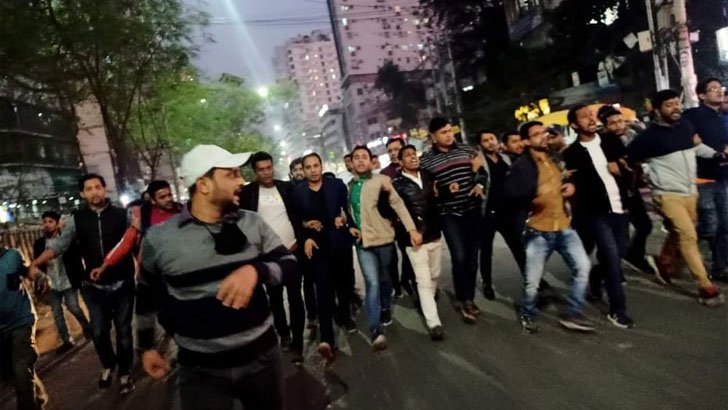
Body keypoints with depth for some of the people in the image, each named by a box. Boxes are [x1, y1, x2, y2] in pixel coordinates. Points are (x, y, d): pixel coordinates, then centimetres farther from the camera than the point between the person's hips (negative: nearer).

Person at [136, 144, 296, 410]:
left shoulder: (253, 222, -3)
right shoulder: (159, 238, -5)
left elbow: (290, 264, -1)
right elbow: (147, 294, 10)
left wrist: (256, 270, -21)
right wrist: (146, 347, 18)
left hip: (262, 355, 2)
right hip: (200, 368, -2)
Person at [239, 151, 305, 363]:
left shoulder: (287, 187, 3)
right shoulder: (247, 192, -3)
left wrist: (299, 239, -1)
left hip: (292, 251, 0)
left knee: (295, 298, 1)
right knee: (275, 298, 14)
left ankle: (297, 344, 8)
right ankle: (283, 333, 33)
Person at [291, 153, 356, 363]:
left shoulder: (337, 184, 3)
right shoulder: (298, 191, 2)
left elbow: (348, 208, 6)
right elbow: (295, 219, 4)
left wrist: (344, 218, -14)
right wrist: (305, 237, -8)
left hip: (340, 242, 2)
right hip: (316, 245, -2)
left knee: (344, 281, 16)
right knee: (323, 288, -9)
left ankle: (344, 315, 42)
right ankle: (327, 338, -12)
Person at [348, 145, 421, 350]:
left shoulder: (381, 181, -6)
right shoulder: (349, 186, 7)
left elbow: (398, 204, -13)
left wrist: (412, 229, -21)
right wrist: (350, 227, -1)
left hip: (384, 239, -1)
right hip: (363, 243, 1)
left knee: (385, 279, 15)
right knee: (372, 282, -10)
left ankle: (385, 309, 42)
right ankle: (376, 330, -7)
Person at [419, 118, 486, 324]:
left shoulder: (467, 150, 7)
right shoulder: (426, 160, -2)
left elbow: (482, 172, 15)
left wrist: (480, 184, -6)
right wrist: (445, 190, -19)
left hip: (473, 211, 3)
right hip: (449, 214, -3)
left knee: (472, 258, 9)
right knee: (459, 258, -9)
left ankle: (470, 299, 26)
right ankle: (463, 301, 10)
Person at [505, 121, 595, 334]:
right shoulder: (521, 165, -10)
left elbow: (568, 177, 31)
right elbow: (509, 194, -20)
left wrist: (571, 185, 9)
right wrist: (534, 195, -33)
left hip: (564, 227, 6)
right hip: (538, 231, -5)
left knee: (583, 267, -2)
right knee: (532, 281, 2)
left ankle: (572, 314, 13)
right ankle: (528, 315, 28)